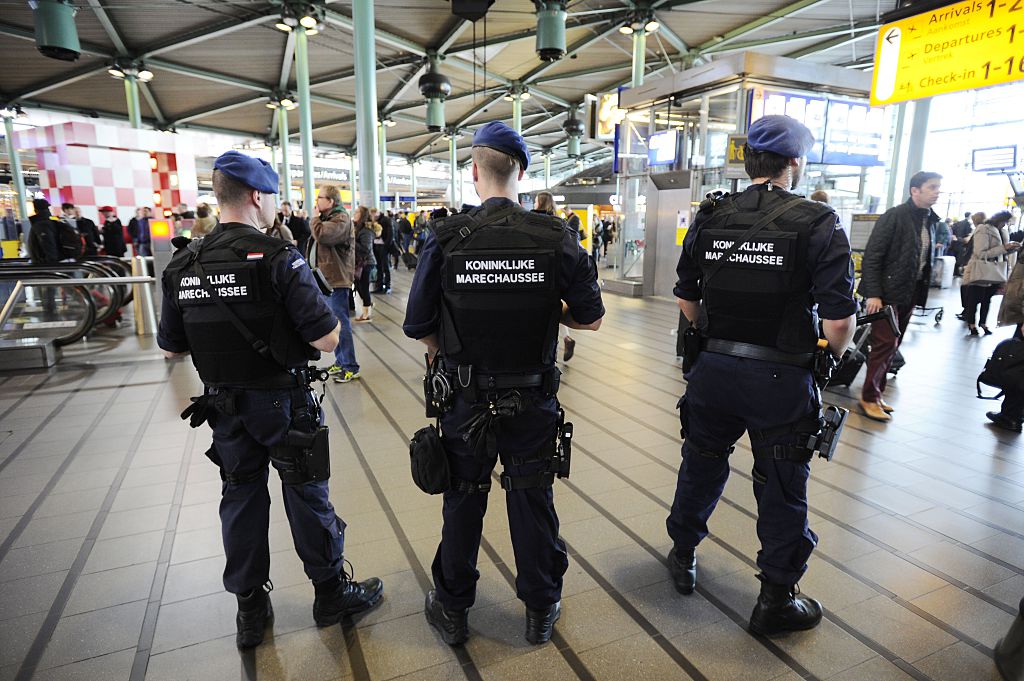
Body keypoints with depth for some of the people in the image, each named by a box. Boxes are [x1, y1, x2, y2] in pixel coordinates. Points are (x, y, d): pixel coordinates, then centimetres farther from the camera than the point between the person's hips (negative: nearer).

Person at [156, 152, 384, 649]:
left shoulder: (182, 266, -1)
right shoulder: (278, 258, -19)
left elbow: (171, 348, 7)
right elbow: (327, 339, -22)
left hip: (224, 406, 5)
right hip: (283, 402, -5)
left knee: (241, 500, 17)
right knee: (307, 495, 10)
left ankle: (250, 610, 32)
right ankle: (331, 593, 28)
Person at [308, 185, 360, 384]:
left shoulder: (341, 219, -12)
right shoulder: (327, 218, 19)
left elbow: (321, 235, -27)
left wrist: (315, 217, -10)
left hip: (336, 279, -10)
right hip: (325, 278, 10)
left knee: (340, 323, -7)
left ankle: (350, 367, -1)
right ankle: (340, 361, 25)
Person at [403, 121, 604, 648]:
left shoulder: (445, 239, -13)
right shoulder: (556, 238, -10)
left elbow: (418, 326, -9)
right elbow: (591, 318, -3)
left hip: (465, 400, 0)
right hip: (533, 401, 1)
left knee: (462, 503, 17)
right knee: (532, 502, 17)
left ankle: (452, 610, 37)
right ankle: (541, 610, 35)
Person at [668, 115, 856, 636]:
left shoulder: (709, 219, 0)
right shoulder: (818, 224, -12)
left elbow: (687, 301, 6)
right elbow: (838, 323, -15)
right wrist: (832, 354, 6)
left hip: (712, 371, 4)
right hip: (781, 379, -3)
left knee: (701, 467, 22)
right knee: (782, 489, 13)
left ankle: (682, 559, 41)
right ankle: (776, 601, 30)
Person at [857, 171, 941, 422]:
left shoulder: (930, 221, 12)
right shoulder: (895, 216, -10)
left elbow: (926, 261, 15)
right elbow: (871, 257, -14)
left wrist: (921, 294, 8)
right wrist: (873, 294, -19)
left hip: (909, 295, 7)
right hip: (886, 293, -7)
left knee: (892, 347, 10)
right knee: (885, 345, -8)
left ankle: (875, 393, 19)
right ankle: (869, 398, 3)